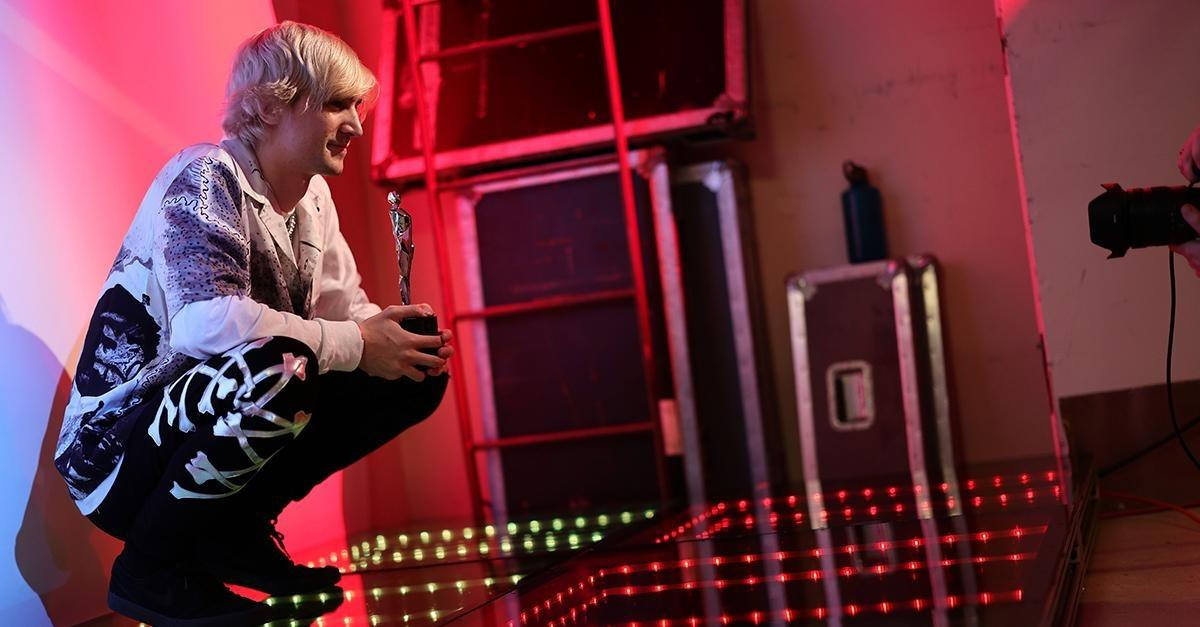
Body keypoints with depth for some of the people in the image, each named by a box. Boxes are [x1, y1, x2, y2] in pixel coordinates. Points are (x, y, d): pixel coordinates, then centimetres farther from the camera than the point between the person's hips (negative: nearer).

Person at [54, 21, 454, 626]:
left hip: (225, 426, 8)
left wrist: (409, 341, -16)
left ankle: (237, 530, 5)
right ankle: (151, 568, -14)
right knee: (278, 366, -37)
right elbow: (206, 321, -35)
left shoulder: (313, 197, 7)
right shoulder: (205, 178, -19)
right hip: (117, 447, -8)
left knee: (415, 377, -1)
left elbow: (344, 309, 6)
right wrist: (356, 344, -31)